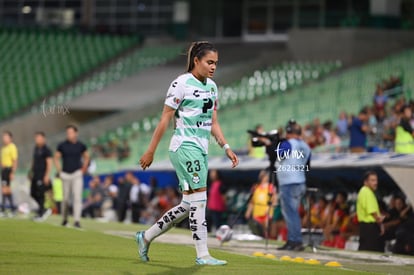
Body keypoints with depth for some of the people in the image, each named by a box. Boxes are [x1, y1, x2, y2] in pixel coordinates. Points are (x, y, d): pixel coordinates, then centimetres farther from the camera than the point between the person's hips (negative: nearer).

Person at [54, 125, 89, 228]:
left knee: (77, 197, -12)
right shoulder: (62, 145, 0)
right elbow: (56, 158, 9)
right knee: (65, 198, 8)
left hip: (77, 174, -1)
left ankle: (77, 220, -15)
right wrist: (59, 171, 2)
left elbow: (86, 157, 16)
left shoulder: (81, 146, 1)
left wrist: (84, 169, 6)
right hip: (65, 175, 1)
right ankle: (64, 219, 26)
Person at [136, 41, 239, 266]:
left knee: (187, 205, 8)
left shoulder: (212, 87, 15)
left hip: (201, 150, 8)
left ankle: (146, 237, 22)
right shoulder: (182, 84, -8)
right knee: (199, 198, -13)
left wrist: (226, 148, 8)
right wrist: (151, 151, -7)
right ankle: (202, 254, -12)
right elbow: (165, 119, -7)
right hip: (185, 146, -8)